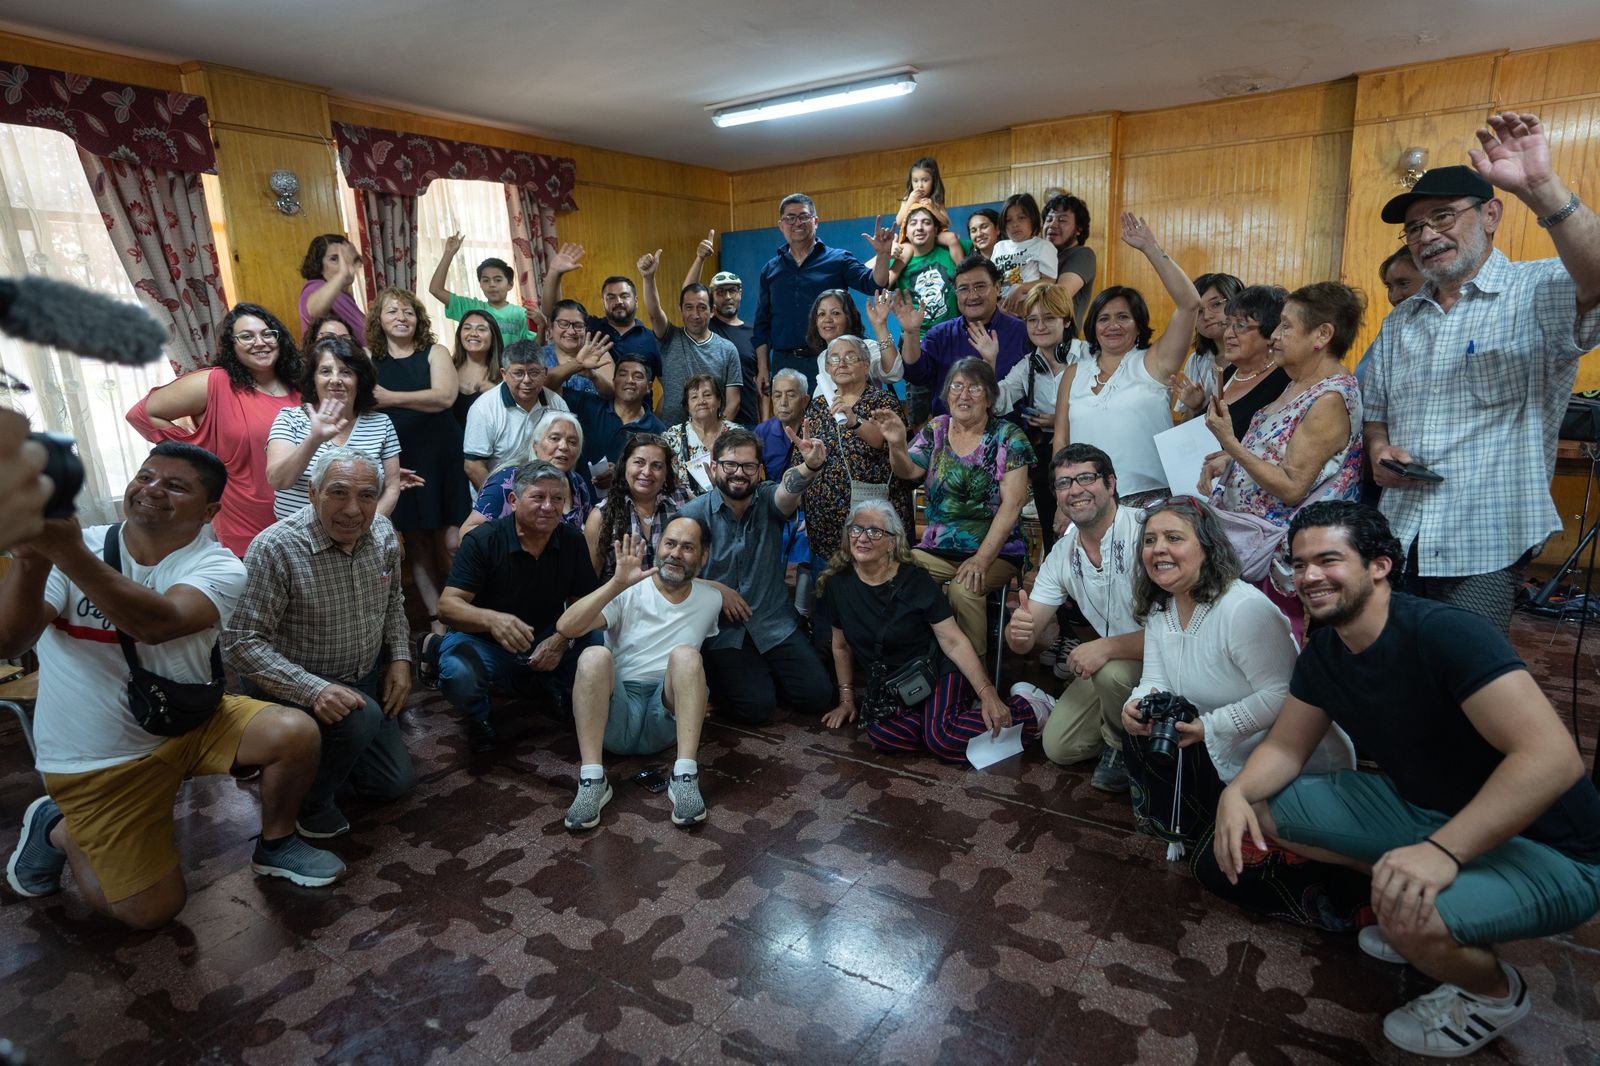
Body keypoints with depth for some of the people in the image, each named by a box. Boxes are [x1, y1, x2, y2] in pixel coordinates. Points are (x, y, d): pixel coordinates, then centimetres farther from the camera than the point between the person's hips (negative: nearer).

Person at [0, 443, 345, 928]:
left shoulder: (219, 567, -14)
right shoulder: (75, 546, -11)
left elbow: (157, 624, -35)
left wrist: (67, 552, -45)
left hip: (191, 723, 2)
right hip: (98, 759, -1)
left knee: (295, 732, -24)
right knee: (152, 910, -4)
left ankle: (275, 844, 5)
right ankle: (57, 829, 24)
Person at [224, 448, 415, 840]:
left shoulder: (382, 533, -8)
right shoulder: (275, 549, -27)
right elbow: (241, 643, -28)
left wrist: (400, 659, -2)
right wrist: (314, 690, -37)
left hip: (365, 676, 6)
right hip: (296, 685, -6)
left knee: (395, 782, 10)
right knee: (360, 718, -36)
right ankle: (308, 802, -6)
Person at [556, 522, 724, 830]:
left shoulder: (711, 600, 11)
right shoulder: (628, 592, 0)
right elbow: (566, 627, -15)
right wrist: (618, 583, -23)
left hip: (667, 716, 1)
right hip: (614, 715, -1)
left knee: (686, 654, -26)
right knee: (594, 655, -29)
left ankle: (685, 777, -31)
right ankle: (592, 780, -30)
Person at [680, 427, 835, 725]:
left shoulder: (768, 501, -2)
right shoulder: (693, 513, -4)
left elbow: (789, 488, -27)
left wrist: (810, 466, -49)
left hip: (776, 624, 3)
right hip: (722, 630, -2)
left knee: (817, 695, -8)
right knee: (758, 706, -18)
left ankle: (765, 675, 20)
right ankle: (721, 679, 14)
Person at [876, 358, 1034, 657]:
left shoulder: (1008, 438, -3)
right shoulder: (935, 429, 9)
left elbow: (1012, 502, -10)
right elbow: (909, 470, -6)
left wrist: (982, 558, -19)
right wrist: (896, 445, -30)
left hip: (996, 551, -3)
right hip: (936, 549, 3)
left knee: (964, 589, -32)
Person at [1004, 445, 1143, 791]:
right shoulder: (1062, 553, -4)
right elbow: (1024, 639, -4)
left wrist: (1107, 647, -33)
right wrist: (1018, 630, -29)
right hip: (1106, 659, 6)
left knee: (1113, 671, -34)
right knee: (1058, 747, 1)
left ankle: (1122, 746, -4)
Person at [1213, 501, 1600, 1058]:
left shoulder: (1445, 632, -27)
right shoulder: (1321, 653, -3)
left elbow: (1553, 757, -34)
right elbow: (1285, 747, 3)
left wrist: (1441, 852, -42)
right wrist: (1236, 792, -18)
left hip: (1545, 849, -7)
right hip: (1420, 808, 7)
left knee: (1411, 916, -34)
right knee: (1261, 808, -1)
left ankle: (1497, 993, 2)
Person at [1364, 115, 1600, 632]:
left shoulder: (1536, 294, -4)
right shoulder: (1399, 323, 13)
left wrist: (1541, 186, -37)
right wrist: (1379, 450, -3)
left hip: (1485, 548, -5)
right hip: (1399, 538, 5)